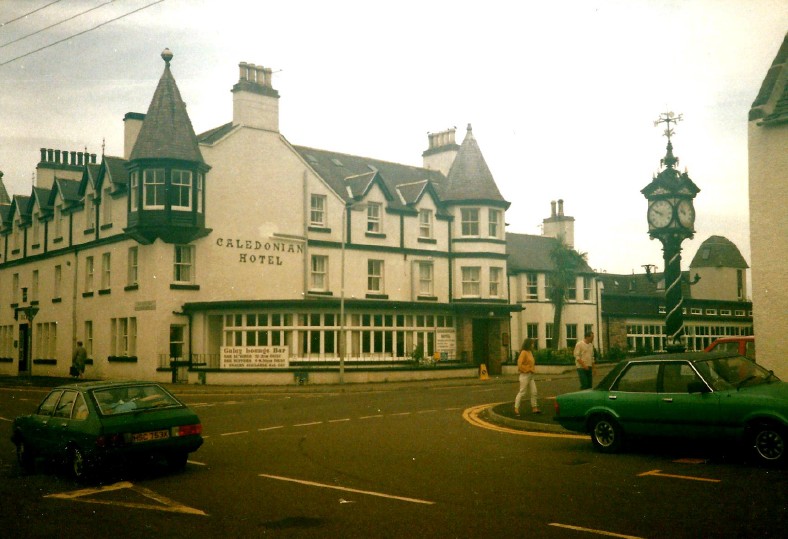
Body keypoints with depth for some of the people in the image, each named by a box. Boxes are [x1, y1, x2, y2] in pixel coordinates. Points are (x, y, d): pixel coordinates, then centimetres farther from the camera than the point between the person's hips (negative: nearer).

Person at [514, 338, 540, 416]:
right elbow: (519, 364, -22)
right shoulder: (523, 352, -14)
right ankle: (516, 409, 3)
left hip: (530, 375, 9)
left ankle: (534, 408, 14)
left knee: (534, 392, 7)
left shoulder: (530, 352, 12)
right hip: (525, 375, -9)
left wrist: (533, 369, 9)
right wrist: (526, 370, -16)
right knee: (522, 392, -4)